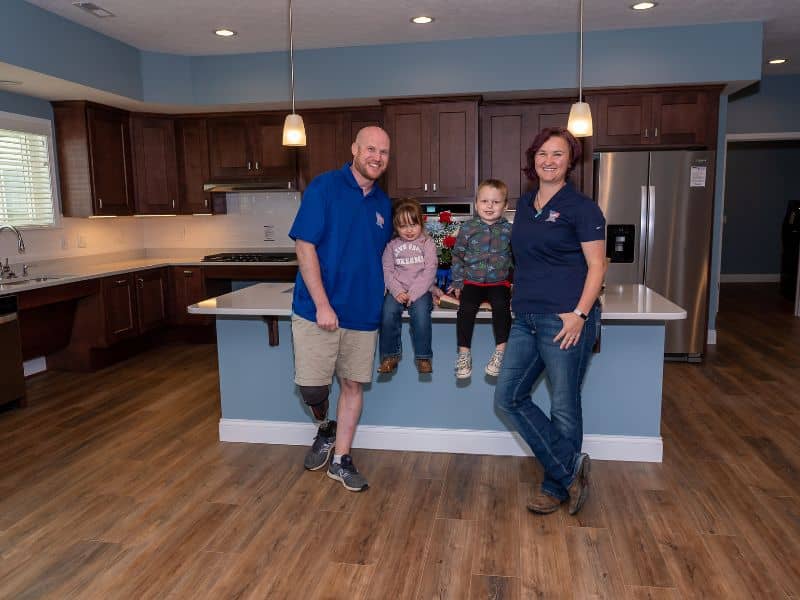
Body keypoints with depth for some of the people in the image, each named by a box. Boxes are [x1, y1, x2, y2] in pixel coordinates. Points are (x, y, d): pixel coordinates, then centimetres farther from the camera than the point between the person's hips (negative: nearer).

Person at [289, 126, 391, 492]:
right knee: (311, 388, -3)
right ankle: (325, 428, 31)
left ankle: (341, 460, 25)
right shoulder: (324, 187, -7)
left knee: (353, 385, 10)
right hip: (317, 310, -5)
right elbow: (304, 246, -12)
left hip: (363, 313, 5)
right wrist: (322, 304, -17)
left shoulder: (383, 203, 10)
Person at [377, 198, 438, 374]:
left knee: (421, 313, -28)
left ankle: (423, 356, -12)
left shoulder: (427, 243, 4)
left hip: (420, 290, -2)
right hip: (397, 290, 2)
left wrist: (413, 293, -14)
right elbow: (387, 270, 4)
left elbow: (429, 271, -5)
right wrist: (397, 291, -13)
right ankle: (390, 355, -8)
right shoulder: (392, 245, 11)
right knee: (388, 312, -24)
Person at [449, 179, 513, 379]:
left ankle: (500, 350, -18)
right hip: (472, 281, 0)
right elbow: (458, 256, 8)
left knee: (501, 306, -29)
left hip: (499, 282, 0)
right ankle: (464, 353, -13)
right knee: (466, 308, -25)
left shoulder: (508, 230, 3)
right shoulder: (468, 228, 2)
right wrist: (457, 282, 5)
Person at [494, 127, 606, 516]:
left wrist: (580, 314, -18)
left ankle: (557, 486, 22)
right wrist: (517, 295, 14)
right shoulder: (525, 205, 15)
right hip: (526, 319, 8)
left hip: (564, 320, -8)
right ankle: (570, 467, 15)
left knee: (563, 407, 3)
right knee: (509, 397, 5)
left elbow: (596, 266, -8)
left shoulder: (580, 207, -5)